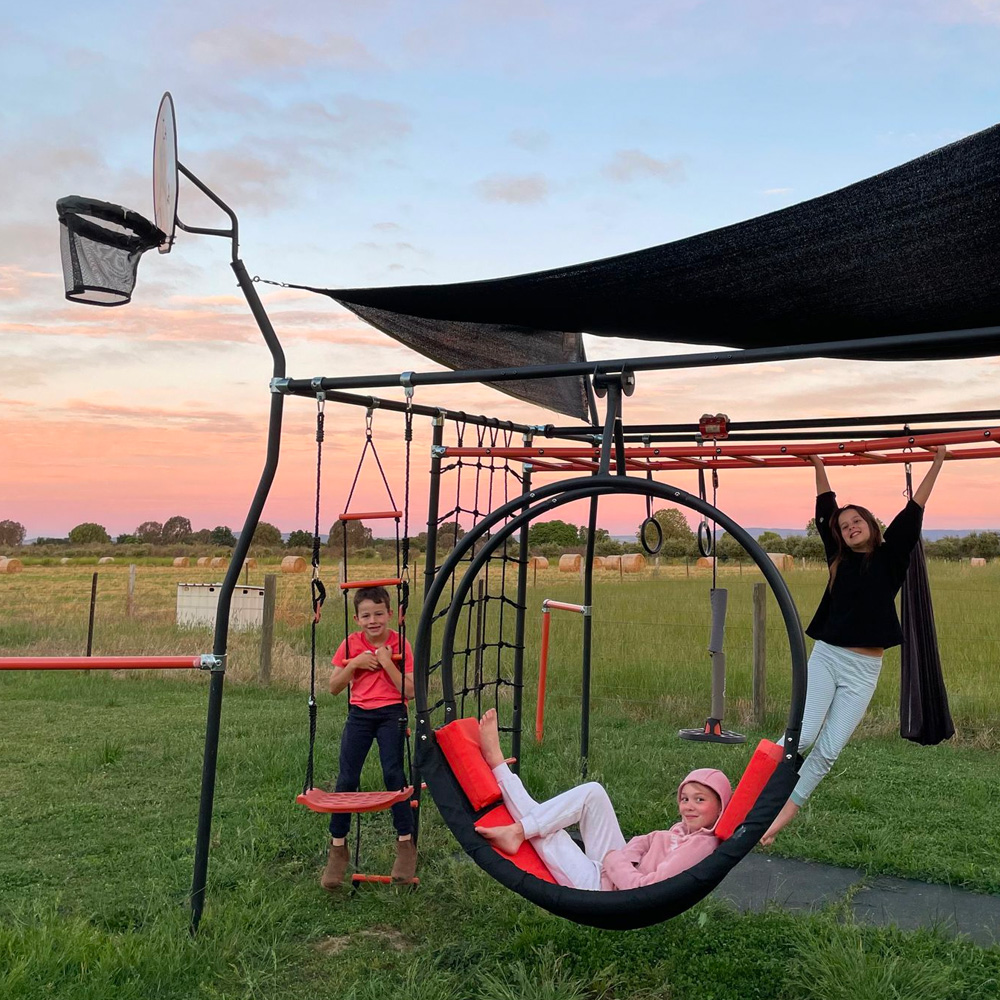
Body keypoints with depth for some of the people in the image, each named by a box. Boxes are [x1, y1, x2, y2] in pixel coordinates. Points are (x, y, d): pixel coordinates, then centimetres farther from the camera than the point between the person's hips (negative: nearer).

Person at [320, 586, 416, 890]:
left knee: (393, 773, -16)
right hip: (359, 715, 3)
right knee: (347, 779, -4)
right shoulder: (351, 644, 2)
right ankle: (338, 848, 11)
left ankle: (406, 844, -2)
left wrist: (387, 662, -17)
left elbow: (409, 692, -12)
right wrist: (354, 663, -12)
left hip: (391, 715, -2)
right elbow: (334, 687, 3)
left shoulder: (400, 645, -5)